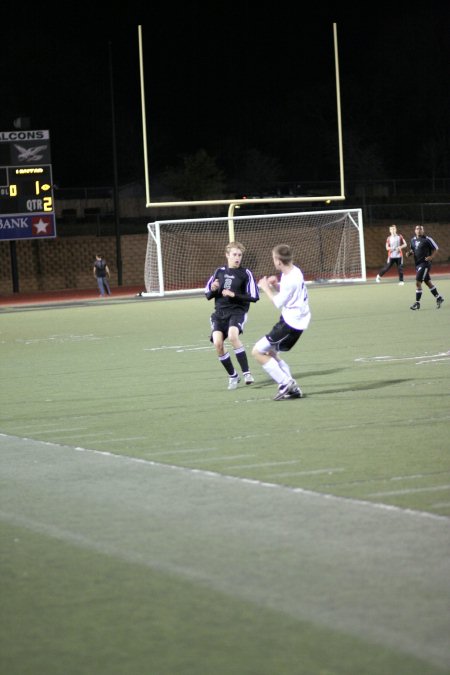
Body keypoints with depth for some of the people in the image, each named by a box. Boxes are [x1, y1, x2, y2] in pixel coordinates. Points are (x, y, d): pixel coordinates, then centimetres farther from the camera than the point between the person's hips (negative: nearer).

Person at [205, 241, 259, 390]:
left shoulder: (246, 273, 0)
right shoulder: (219, 272, 12)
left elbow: (254, 297, -5)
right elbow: (207, 294, 18)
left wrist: (234, 295, -15)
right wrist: (213, 290, -6)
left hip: (237, 311, -4)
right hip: (220, 312, 4)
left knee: (233, 336, -32)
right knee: (217, 343, -17)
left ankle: (246, 372, -22)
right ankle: (232, 376, 4)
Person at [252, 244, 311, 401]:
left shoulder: (291, 279, -24)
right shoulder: (293, 271, 5)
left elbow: (279, 303, -15)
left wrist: (266, 288, -3)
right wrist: (275, 285, -1)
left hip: (291, 322, -10)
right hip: (296, 319, 10)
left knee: (258, 352, -7)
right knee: (271, 352, 21)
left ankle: (285, 383, -8)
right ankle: (293, 389, 17)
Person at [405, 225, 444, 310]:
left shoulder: (427, 239, -10)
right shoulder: (413, 240, 9)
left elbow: (436, 248, -4)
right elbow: (412, 250, 22)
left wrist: (431, 257, -17)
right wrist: (409, 253, 0)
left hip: (425, 263, -8)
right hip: (417, 264, 8)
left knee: (418, 282, -12)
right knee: (428, 282, 16)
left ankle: (417, 303, -4)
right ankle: (439, 298, 31)